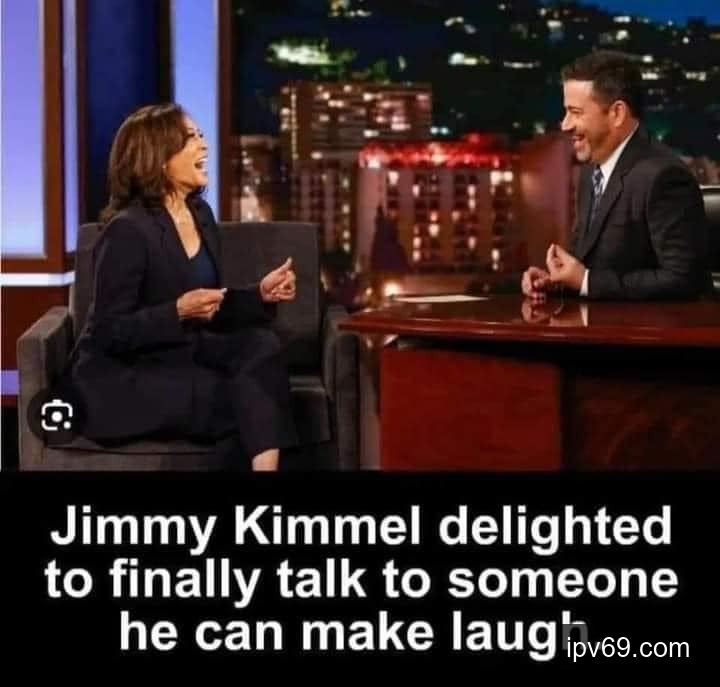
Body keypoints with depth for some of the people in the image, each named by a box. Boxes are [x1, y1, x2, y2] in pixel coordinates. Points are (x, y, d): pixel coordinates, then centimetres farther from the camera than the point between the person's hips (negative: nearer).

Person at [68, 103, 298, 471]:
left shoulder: (200, 213, 7)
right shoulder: (128, 230, -19)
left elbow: (213, 310, 12)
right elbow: (110, 332, -20)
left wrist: (261, 293, -6)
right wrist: (178, 312, -31)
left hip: (180, 354, 8)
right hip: (120, 375, -7)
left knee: (262, 346, -20)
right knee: (246, 396, -23)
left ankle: (265, 464, -25)